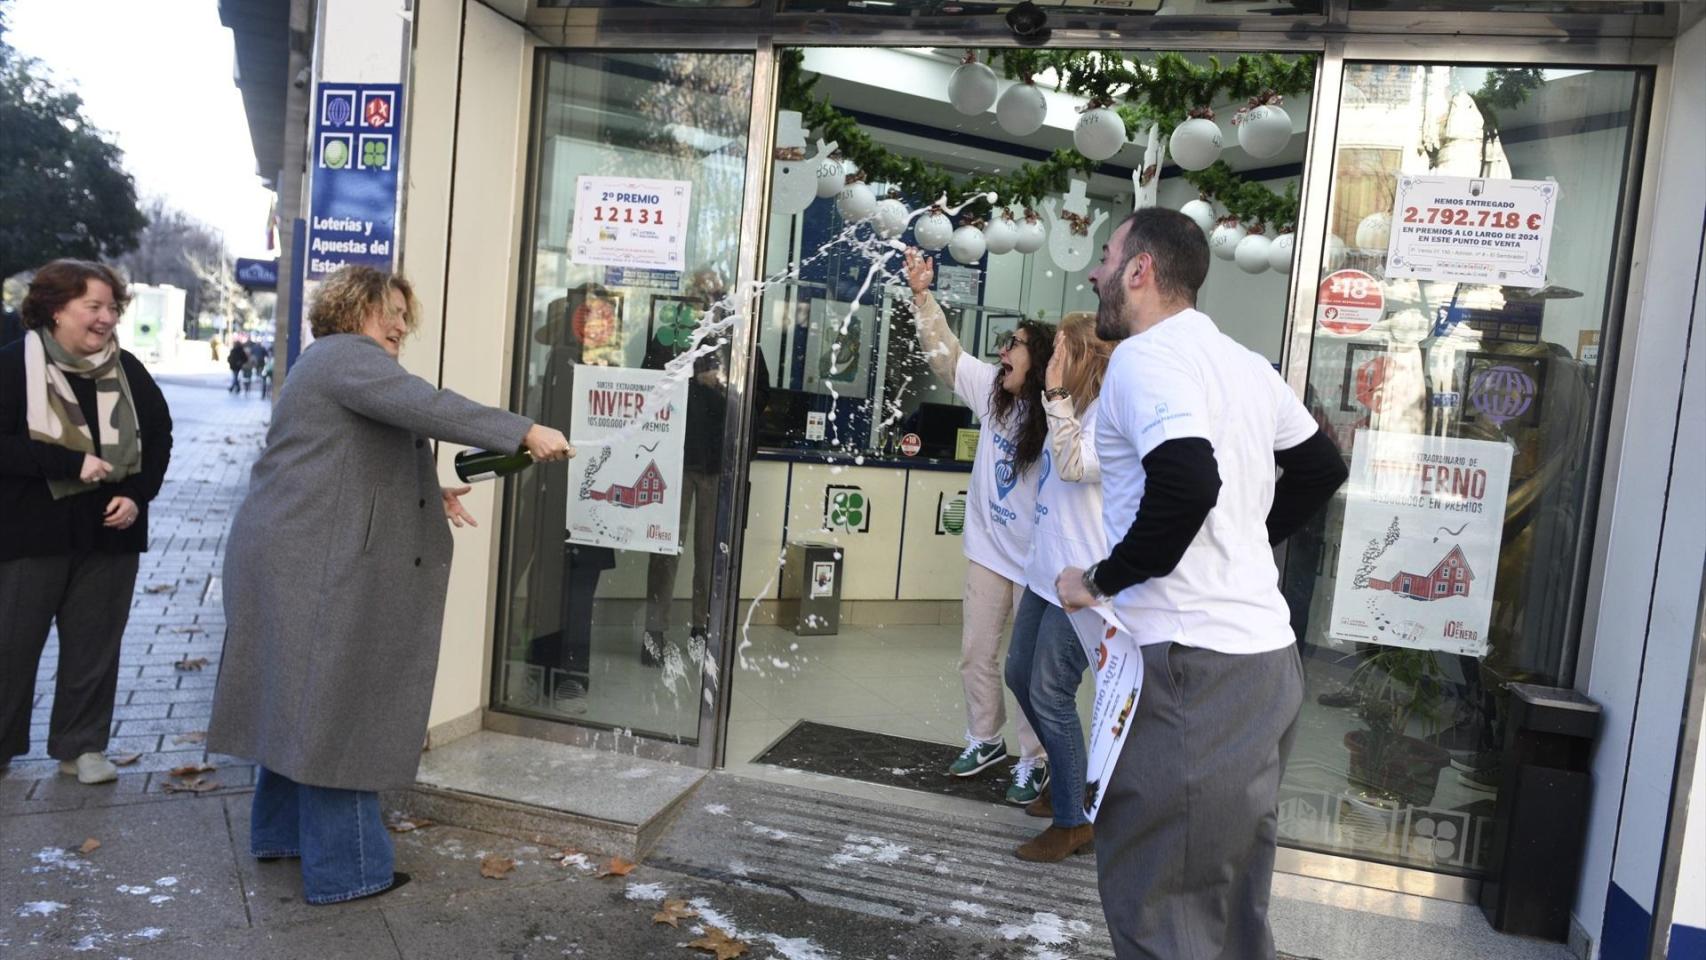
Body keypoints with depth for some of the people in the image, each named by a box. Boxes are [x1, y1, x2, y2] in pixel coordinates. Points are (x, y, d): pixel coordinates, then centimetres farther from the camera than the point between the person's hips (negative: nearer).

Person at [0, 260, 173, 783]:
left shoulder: (128, 369, 3)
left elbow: (159, 437, 8)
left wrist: (137, 494, -6)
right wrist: (73, 462, -22)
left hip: (110, 534, 3)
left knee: (94, 645, 9)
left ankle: (82, 745, 22)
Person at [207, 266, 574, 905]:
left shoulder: (337, 363, 24)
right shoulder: (346, 355, -9)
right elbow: (424, 406, -27)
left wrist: (428, 497, 13)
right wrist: (524, 433, -31)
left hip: (300, 561, 11)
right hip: (318, 567, -11)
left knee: (300, 704, 18)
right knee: (334, 710, -6)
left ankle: (280, 832, 31)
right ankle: (346, 870, 1)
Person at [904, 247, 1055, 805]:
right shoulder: (993, 392, -2)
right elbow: (946, 353, 2)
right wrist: (921, 295, -6)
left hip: (1036, 561, -6)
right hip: (988, 550, 6)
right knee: (976, 655, 16)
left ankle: (1033, 761, 23)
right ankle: (986, 740, 35)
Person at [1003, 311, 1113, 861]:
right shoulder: (1076, 409, 15)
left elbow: (1074, 465, -31)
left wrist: (1057, 394, -29)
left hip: (1081, 581, -11)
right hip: (1046, 571, 11)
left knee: (1051, 695, -6)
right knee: (1020, 675, 19)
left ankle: (1072, 822, 9)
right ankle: (1067, 778, 38)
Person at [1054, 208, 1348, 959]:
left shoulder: (1145, 356, -11)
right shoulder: (1244, 363, 15)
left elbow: (1187, 484, -27)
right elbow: (1322, 469, 27)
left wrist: (1100, 581, -14)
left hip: (1191, 665, -9)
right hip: (1264, 656, 9)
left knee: (1154, 898, 1)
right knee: (1231, 900, 19)